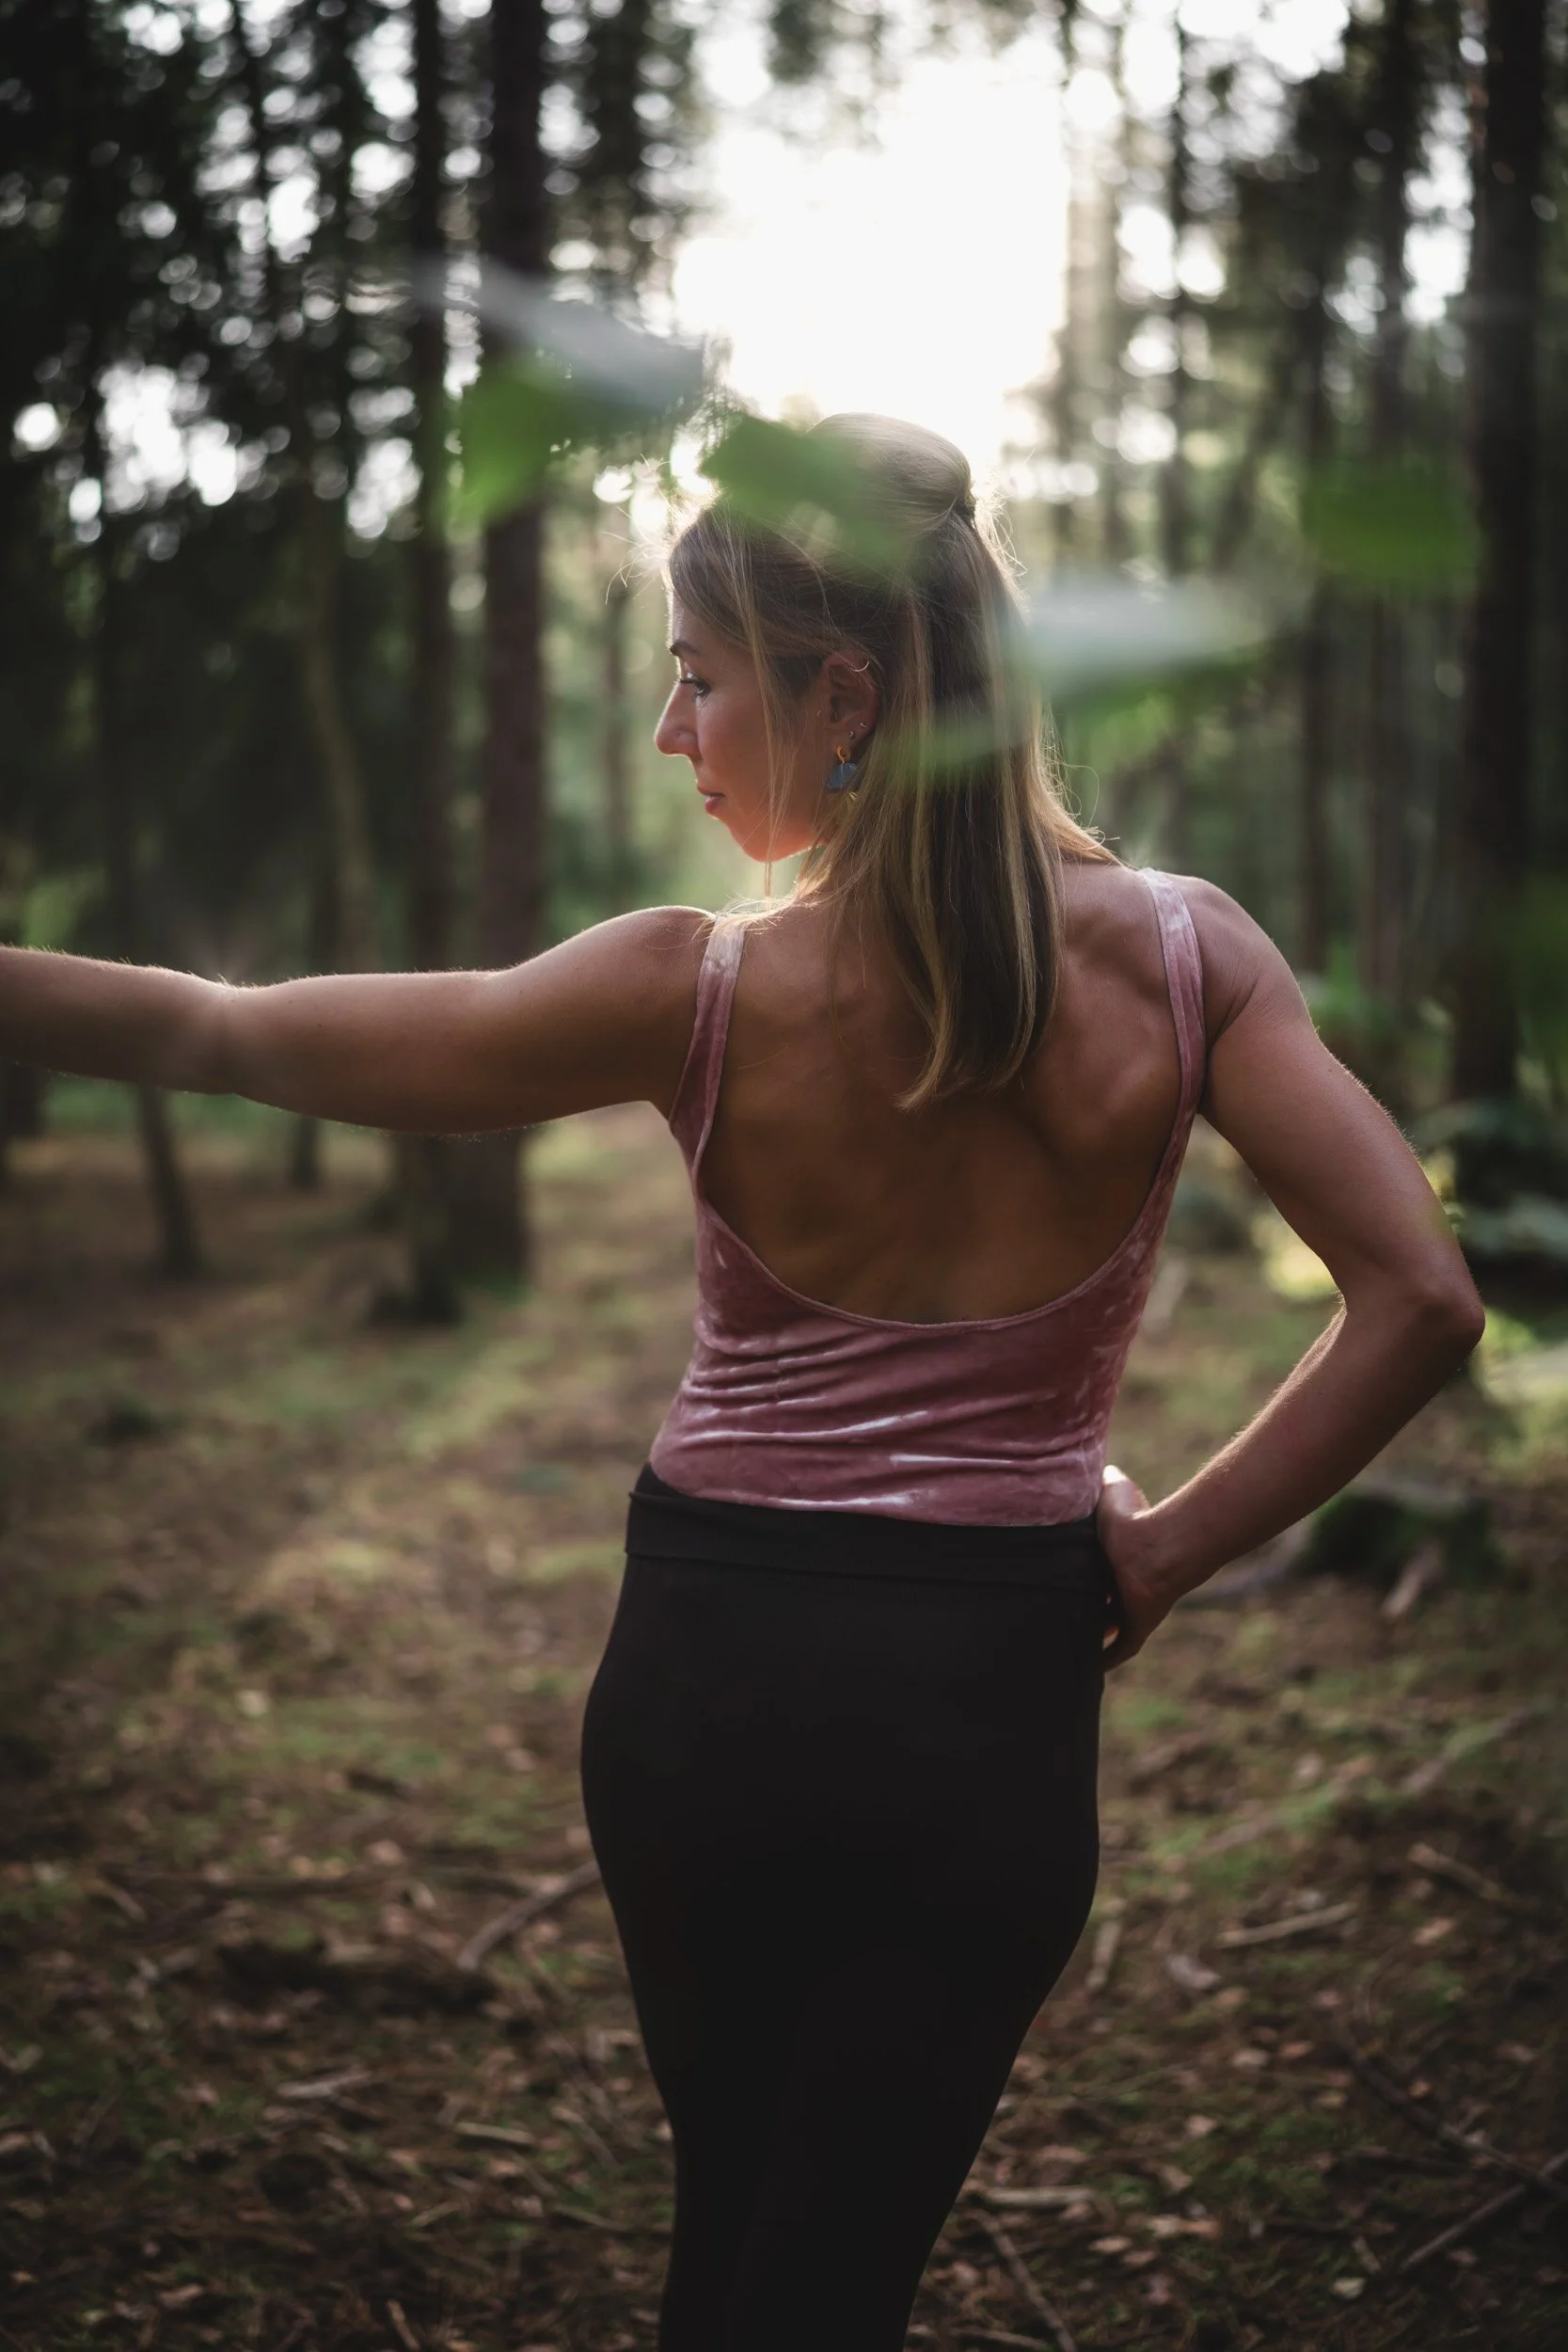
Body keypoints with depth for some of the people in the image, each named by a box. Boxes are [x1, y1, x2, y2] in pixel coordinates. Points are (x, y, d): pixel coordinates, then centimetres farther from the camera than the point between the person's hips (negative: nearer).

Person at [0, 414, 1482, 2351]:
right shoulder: (1182, 955, -9)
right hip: (994, 1700, 1)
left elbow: (224, 1036, -6)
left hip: (706, 1681, 0)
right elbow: (1418, 1302, -12)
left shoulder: (706, 996, -13)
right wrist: (1172, 1547, -3)